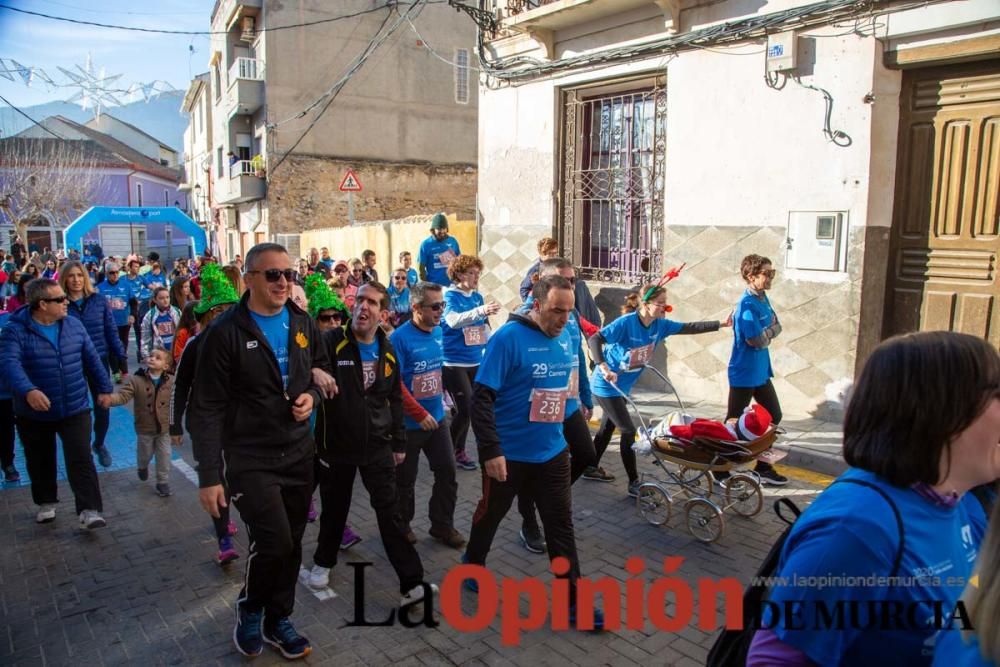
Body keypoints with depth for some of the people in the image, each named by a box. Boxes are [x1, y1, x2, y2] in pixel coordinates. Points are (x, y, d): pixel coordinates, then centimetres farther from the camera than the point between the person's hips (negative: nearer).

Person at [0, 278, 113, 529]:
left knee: (81, 459, -6)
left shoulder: (74, 325, 1)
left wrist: (103, 388, 9)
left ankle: (89, 510, -4)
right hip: (34, 412, -1)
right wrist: (27, 390, -44)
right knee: (40, 462, 16)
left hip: (75, 408, 1)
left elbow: (91, 359, 9)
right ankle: (46, 502, 37)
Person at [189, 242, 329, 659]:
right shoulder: (225, 332, -14)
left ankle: (278, 620, 35)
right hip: (249, 458, -5)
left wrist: (312, 395, -7)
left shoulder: (303, 324, 2)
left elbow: (322, 371, 17)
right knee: (275, 542, -13)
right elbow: (207, 409, -13)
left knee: (292, 544, 12)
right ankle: (249, 608, 18)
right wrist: (209, 475, -15)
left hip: (298, 453, 5)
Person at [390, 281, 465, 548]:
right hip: (409, 423, -6)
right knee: (405, 478, 11)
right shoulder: (400, 338, -20)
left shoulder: (439, 332, 1)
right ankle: (402, 525, 32)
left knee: (447, 472, 9)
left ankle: (442, 525, 26)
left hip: (438, 418, 6)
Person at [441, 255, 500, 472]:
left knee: (467, 409, 12)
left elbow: (484, 328, 17)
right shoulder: (450, 296, -11)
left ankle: (458, 452, 26)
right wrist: (480, 311, -45)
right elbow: (454, 320, -31)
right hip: (454, 362, -7)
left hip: (475, 362, 7)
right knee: (466, 409, -10)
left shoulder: (477, 297, 9)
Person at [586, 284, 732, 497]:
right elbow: (594, 340, -31)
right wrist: (604, 367, -42)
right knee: (628, 431, -6)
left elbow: (688, 328, 1)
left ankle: (591, 468, 37)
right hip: (606, 386, -8)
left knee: (607, 428, 20)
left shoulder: (660, 325, -4)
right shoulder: (626, 322, -26)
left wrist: (721, 324, -3)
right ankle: (634, 483, 6)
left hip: (623, 387, 8)